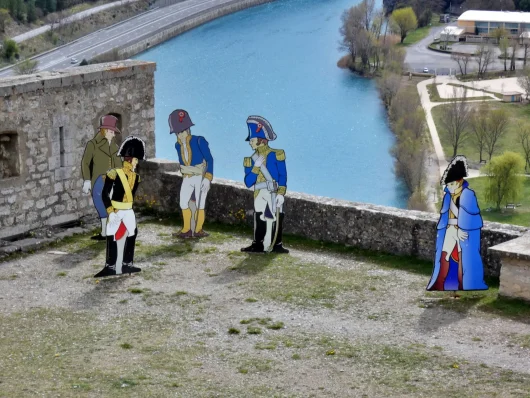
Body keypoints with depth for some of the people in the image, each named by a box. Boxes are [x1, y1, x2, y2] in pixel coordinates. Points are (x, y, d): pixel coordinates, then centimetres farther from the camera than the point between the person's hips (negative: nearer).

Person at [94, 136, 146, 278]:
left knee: (132, 236, 10)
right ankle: (110, 266, 4)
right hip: (115, 211, -6)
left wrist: (127, 208, 16)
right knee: (112, 239, -3)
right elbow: (105, 194, -13)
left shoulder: (136, 177, 3)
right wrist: (111, 211, -18)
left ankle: (127, 264, 21)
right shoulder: (114, 174, -16)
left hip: (128, 211, 6)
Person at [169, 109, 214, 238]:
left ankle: (198, 230, 7)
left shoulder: (199, 141, -17)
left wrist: (208, 179, -19)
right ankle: (187, 229, 18)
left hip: (201, 177, -6)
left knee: (199, 204, -1)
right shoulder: (178, 145, 0)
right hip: (187, 178, 6)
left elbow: (209, 159, -14)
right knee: (183, 203, 6)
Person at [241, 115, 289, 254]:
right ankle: (258, 245, 6)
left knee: (276, 219, -2)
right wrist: (256, 167, -9)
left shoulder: (276, 155, -2)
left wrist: (281, 193, -13)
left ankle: (276, 245, 5)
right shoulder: (251, 160, 10)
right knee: (259, 219, 2)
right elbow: (248, 183, 2)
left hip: (274, 193, -4)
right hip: (259, 194, 4)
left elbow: (282, 176, -4)